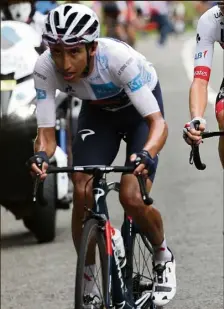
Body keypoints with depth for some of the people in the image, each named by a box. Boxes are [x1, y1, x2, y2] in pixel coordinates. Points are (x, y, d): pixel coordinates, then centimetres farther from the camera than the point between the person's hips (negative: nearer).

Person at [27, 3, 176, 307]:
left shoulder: (119, 58, -40)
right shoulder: (46, 68, -30)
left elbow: (158, 122, -41)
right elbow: (46, 133, -26)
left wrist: (145, 155, -61)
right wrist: (41, 155, -49)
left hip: (139, 111, -3)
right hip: (97, 112, 3)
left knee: (131, 197, -20)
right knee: (82, 193, -17)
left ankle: (163, 257, 12)